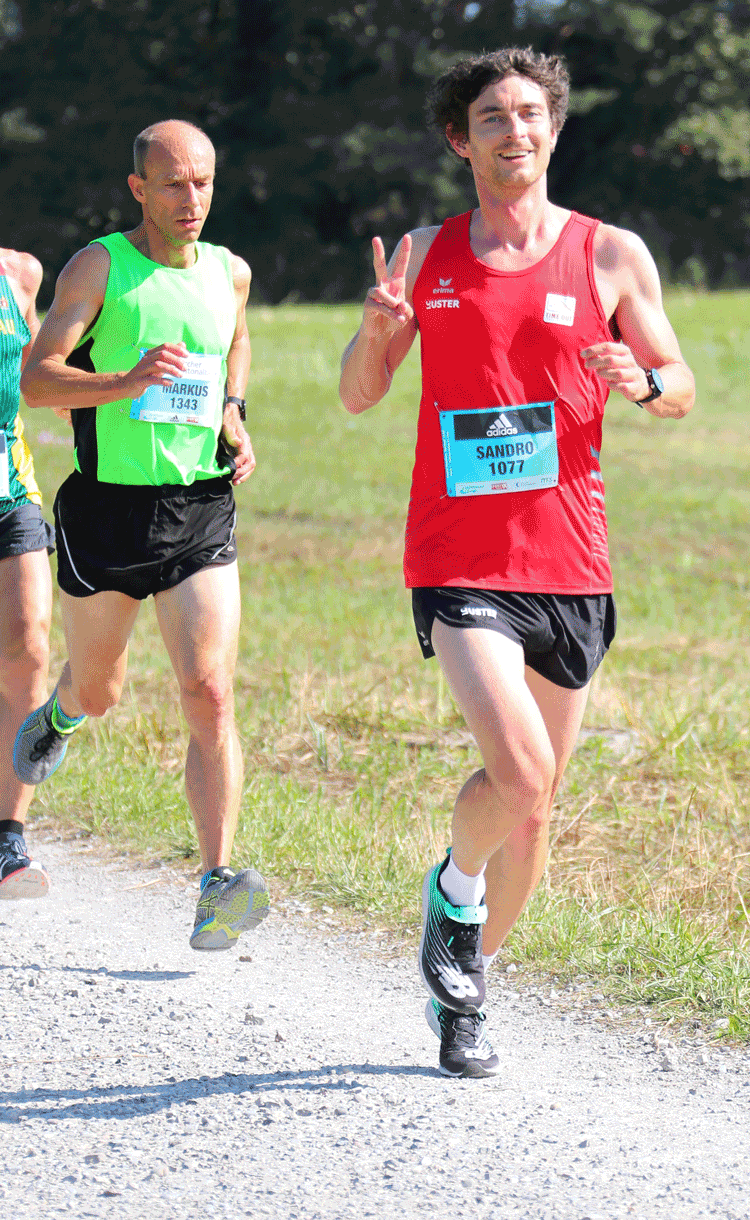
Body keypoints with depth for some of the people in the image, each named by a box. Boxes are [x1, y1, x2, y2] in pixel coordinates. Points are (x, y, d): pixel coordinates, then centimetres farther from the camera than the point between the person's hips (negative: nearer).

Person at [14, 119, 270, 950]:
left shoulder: (229, 273, 8)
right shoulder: (99, 267, -6)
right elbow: (37, 381, -13)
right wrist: (128, 382, -29)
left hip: (201, 513, 2)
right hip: (107, 508, -2)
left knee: (210, 694, -13)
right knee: (99, 692, 15)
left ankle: (217, 888, -16)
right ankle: (58, 717, 53)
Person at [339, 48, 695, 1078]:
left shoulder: (612, 256, 4)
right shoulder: (426, 255, 6)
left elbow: (680, 390, 10)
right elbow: (359, 396, 12)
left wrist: (642, 381, -13)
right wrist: (375, 332, -10)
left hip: (568, 564, 2)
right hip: (458, 562, -2)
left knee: (536, 804, 9)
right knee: (519, 773, -21)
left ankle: (464, 992, 28)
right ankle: (455, 887, 11)